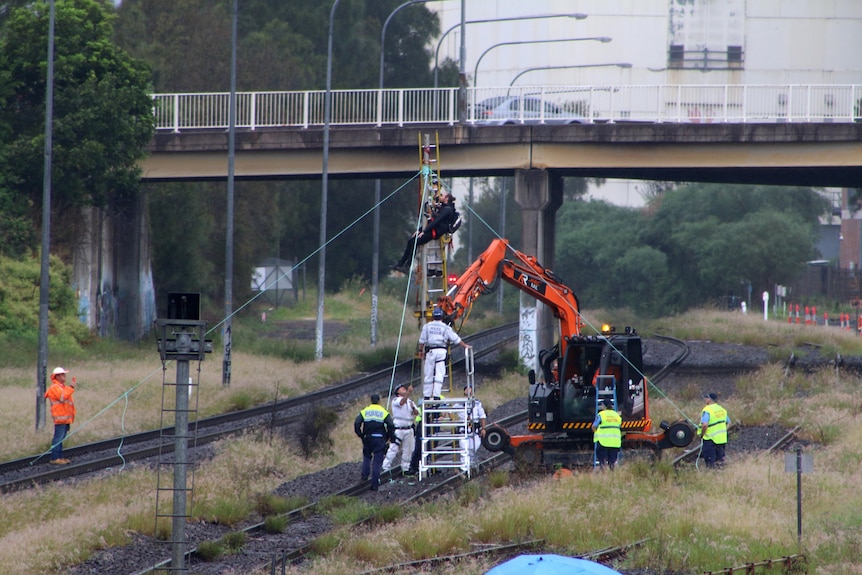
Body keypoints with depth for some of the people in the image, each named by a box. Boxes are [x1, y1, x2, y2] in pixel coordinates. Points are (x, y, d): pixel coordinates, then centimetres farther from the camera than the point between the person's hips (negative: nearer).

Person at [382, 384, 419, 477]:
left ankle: (405, 469, 16)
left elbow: (417, 413, 7)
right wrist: (408, 392, -39)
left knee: (407, 450, 8)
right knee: (393, 449, -11)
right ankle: (386, 468, -8)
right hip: (398, 428, -6)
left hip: (408, 429, 6)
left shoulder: (410, 401, 16)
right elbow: (402, 402, -25)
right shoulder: (395, 400, -2)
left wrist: (413, 408, -15)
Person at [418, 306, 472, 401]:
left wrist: (421, 351, 23)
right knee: (439, 374, -3)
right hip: (441, 351, -1)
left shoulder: (427, 326, 7)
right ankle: (436, 395, -11)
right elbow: (456, 339, 7)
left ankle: (426, 396, 9)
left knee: (428, 375, 7)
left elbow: (422, 340, 10)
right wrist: (465, 346, 20)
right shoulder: (445, 328, 3)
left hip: (430, 351, 1)